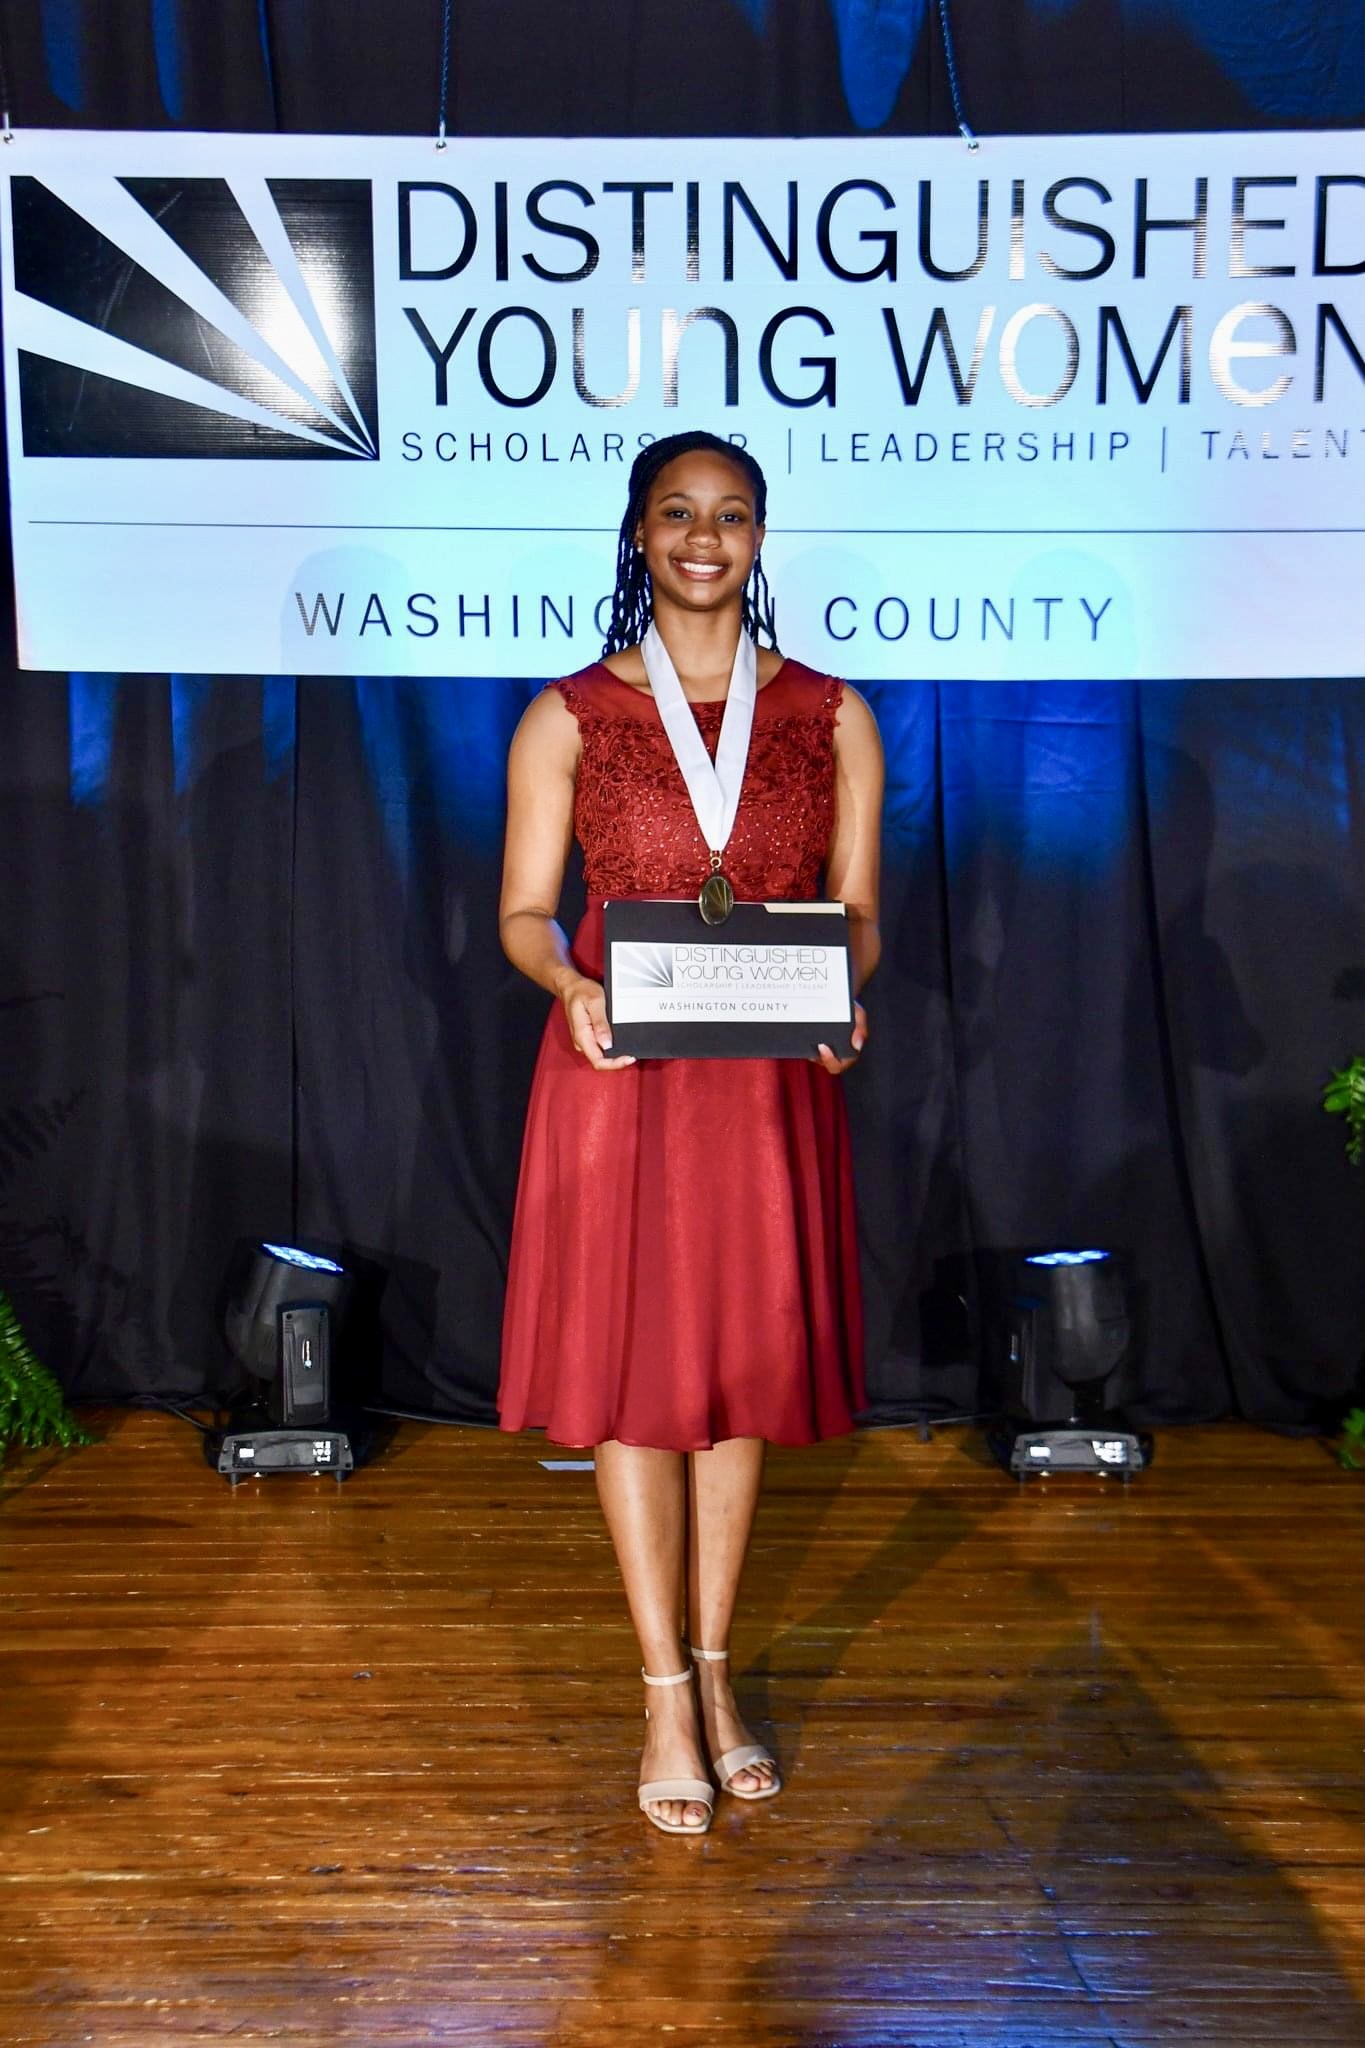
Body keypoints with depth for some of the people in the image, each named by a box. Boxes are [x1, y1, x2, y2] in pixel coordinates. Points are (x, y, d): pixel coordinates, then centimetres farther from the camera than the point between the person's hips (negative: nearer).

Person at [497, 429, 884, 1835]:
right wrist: (571, 984, -20)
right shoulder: (568, 717, 1)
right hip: (619, 1079, -1)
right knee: (632, 1374, 3)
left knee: (744, 1366, 10)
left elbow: (857, 912, 5)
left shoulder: (830, 716, 4)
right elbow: (524, 911, 1)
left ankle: (714, 1674, 28)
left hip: (772, 1084, 2)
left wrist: (842, 994, -16)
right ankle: (668, 1699, 17)